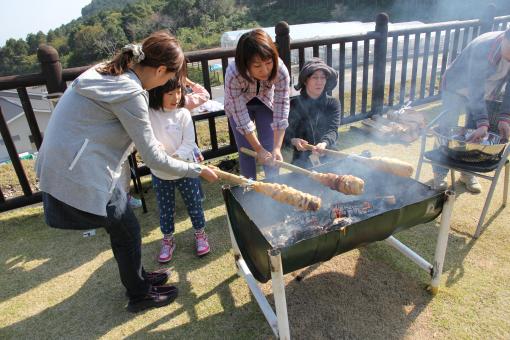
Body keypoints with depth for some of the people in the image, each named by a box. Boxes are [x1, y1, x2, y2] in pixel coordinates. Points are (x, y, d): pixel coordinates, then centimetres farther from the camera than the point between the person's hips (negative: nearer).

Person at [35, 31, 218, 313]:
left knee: (123, 227, 21)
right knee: (127, 232, 10)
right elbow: (153, 158, -18)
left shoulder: (107, 70, 5)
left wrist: (149, 143, 12)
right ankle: (139, 295, 32)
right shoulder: (130, 94, -23)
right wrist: (198, 171, -8)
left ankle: (137, 278, 43)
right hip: (82, 176, -9)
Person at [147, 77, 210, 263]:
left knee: (194, 204, 14)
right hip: (160, 173, 1)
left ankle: (200, 234, 39)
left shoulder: (183, 114, -12)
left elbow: (189, 143, -12)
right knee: (165, 210, 16)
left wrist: (175, 158, -29)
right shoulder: (148, 114, -12)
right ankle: (168, 240, 38)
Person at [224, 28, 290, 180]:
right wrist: (259, 149, -28)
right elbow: (242, 117, -31)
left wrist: (277, 148, -36)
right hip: (238, 106, -1)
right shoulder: (233, 75, -38)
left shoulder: (280, 71, -35)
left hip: (265, 103, 1)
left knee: (270, 149, -1)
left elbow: (281, 112, -30)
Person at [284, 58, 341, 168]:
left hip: (327, 153, 2)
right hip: (303, 156, -2)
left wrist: (324, 143, -35)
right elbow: (287, 133, -5)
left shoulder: (333, 104, 3)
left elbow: (333, 130, -11)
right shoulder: (294, 105, 0)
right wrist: (294, 141, -30)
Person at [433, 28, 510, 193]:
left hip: (486, 92, 5)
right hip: (456, 86, -5)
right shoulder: (483, 48, -36)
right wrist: (482, 122, -46)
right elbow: (475, 92, -40)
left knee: (475, 134, 3)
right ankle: (440, 174, 2)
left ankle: (468, 173, 18)